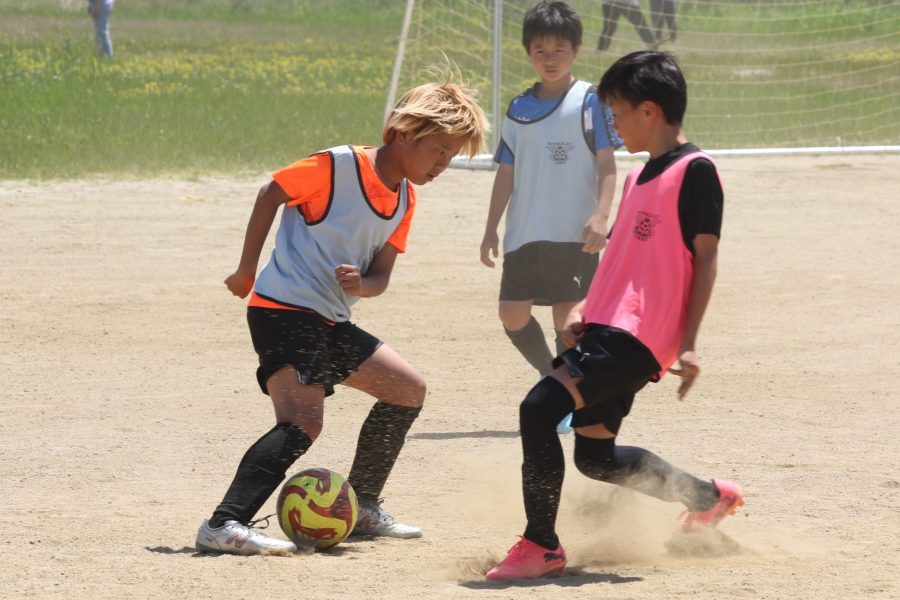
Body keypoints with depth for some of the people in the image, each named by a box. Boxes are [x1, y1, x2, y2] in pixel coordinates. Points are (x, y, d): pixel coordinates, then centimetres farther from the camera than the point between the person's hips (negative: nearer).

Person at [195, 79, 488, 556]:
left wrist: (361, 284, -15)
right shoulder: (339, 166, -13)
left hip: (331, 322, 9)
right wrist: (247, 270, 1)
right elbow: (271, 194, -4)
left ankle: (361, 509, 27)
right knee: (304, 422, -25)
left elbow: (381, 277, 10)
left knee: (409, 390, 17)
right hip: (283, 311, -9)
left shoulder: (404, 200, 10)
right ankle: (224, 525, -31)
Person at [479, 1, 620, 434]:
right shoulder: (519, 109, 12)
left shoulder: (588, 102, -3)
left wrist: (600, 215, -20)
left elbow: (606, 164, -7)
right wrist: (491, 228, 12)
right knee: (512, 315, 4)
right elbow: (506, 173, 16)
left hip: (574, 235, -5)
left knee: (569, 316, -8)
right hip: (523, 234, 5)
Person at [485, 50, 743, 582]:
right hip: (607, 328, 10)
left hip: (638, 337, -10)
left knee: (539, 409, -22)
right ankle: (710, 498, 35)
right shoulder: (641, 175, 19)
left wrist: (689, 342, -17)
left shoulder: (696, 170, -8)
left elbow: (705, 257, -12)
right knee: (595, 455, 17)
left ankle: (542, 547, -14)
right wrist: (585, 309, 15)